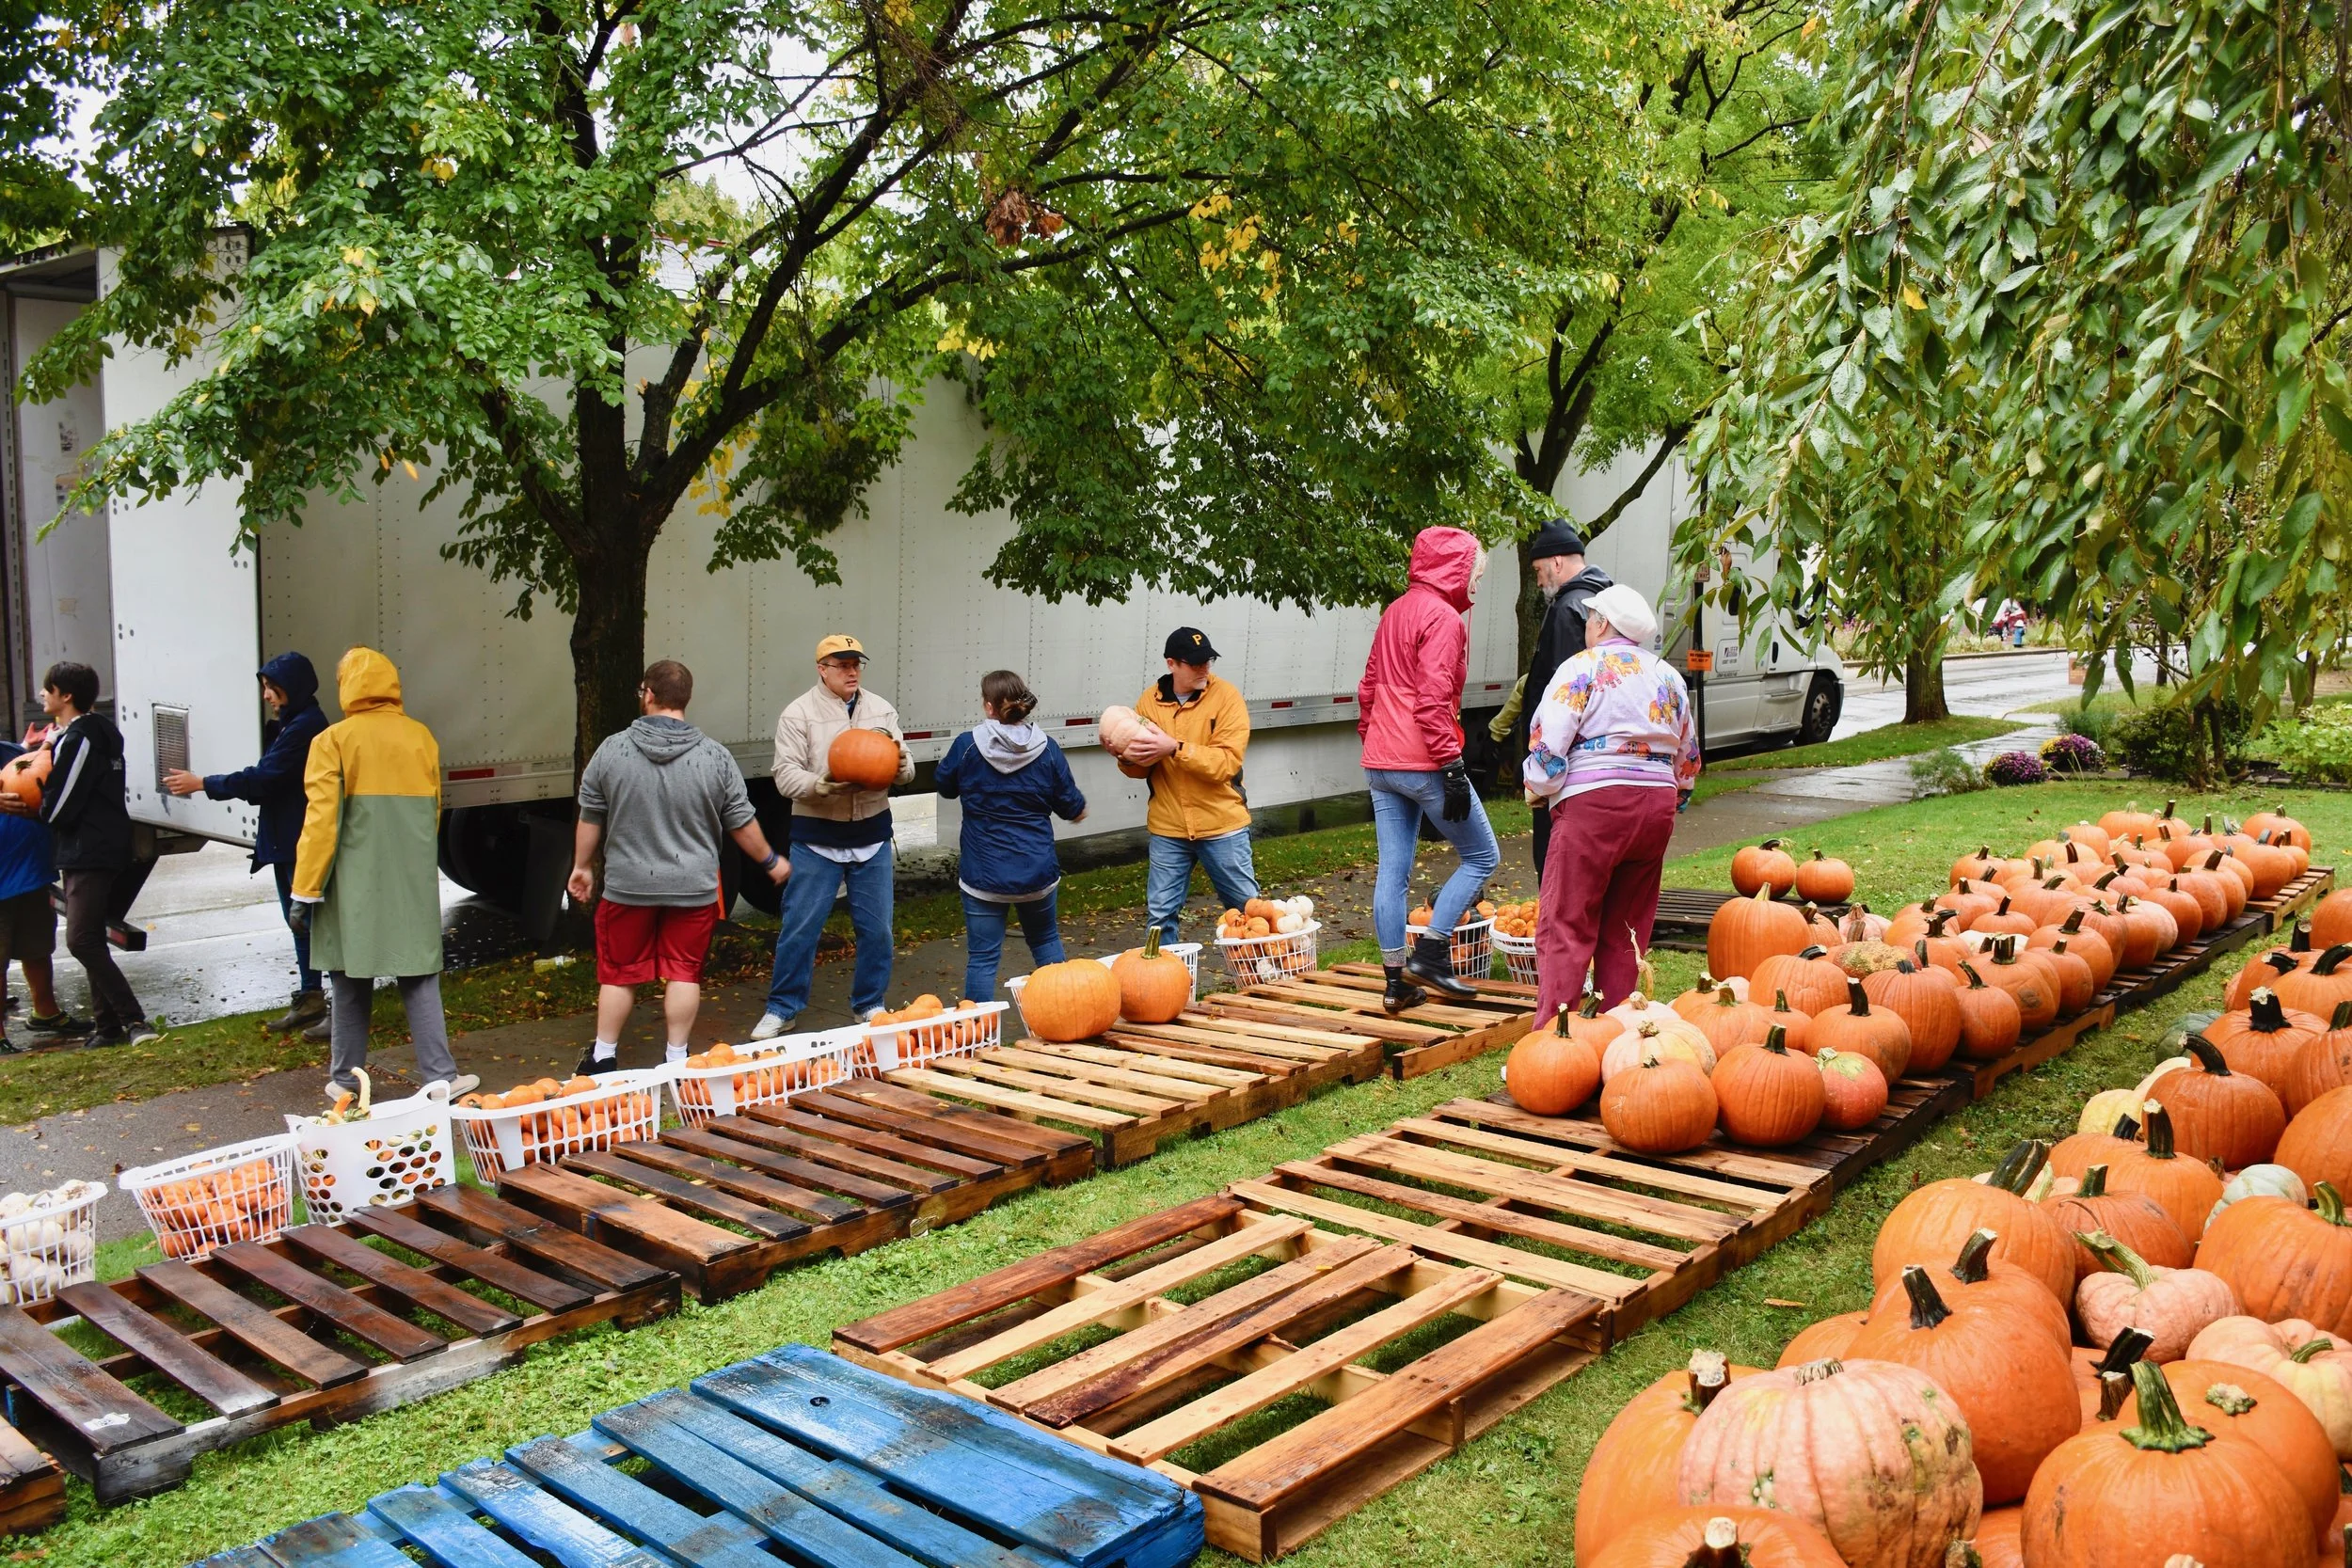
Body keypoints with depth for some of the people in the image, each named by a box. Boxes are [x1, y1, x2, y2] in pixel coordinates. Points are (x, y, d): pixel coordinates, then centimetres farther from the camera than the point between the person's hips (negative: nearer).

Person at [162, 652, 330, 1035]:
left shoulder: (305, 726, -17)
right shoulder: (289, 725, 15)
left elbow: (263, 778, -21)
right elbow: (269, 780, 13)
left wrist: (203, 784, -14)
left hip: (304, 843, -10)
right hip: (286, 841, 10)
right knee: (298, 920, 15)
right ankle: (309, 999, 23)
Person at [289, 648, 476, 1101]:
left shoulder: (334, 741, -7)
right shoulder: (422, 738, 3)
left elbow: (321, 821, -9)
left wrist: (305, 893, -5)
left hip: (355, 886, -2)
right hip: (414, 886, 2)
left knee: (351, 981, 9)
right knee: (419, 979, 6)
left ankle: (346, 1080, 18)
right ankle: (441, 1076, 2)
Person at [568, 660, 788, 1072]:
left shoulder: (612, 750, -5)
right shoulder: (715, 756, -6)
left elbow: (590, 817, 3)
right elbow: (741, 823, 0)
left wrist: (582, 867, 17)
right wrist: (770, 861, 15)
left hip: (628, 885, 0)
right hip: (693, 886, 0)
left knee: (618, 971, 12)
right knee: (684, 972, 9)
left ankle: (603, 1056, 20)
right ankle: (677, 1059, 12)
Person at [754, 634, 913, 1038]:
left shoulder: (881, 709, 5)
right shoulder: (798, 713, -5)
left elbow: (906, 772, 4)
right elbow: (786, 776, -11)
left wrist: (901, 764, -19)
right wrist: (822, 785, -30)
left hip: (872, 835, 3)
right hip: (817, 839, -3)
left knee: (876, 927, 9)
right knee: (800, 926, 1)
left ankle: (869, 1004, 25)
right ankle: (782, 1008, 15)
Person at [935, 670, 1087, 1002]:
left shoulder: (967, 746, -10)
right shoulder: (1047, 749, -6)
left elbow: (946, 787, 10)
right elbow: (1073, 809, 2)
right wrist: (1080, 807, 25)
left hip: (984, 874, -2)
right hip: (1037, 871, 3)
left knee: (982, 957, 3)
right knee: (1046, 941, 23)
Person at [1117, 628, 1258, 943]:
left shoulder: (1226, 696, -9)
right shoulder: (1150, 700, 1)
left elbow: (1227, 762, -19)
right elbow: (1141, 769, 7)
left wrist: (1175, 748, -27)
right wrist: (1129, 759, -16)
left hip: (1222, 824, -2)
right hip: (1168, 827, 2)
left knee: (1247, 909, 9)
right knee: (1160, 913, 8)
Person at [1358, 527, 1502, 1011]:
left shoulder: (1396, 611, 16)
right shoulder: (1442, 617, -11)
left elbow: (1368, 689, 20)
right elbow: (1434, 700, -19)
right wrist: (1453, 768, -19)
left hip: (1379, 765, 9)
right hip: (1422, 763, -9)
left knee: (1393, 871, 8)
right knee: (1481, 856, 4)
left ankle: (1396, 980, 11)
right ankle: (1429, 953, -2)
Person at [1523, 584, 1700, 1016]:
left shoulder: (1582, 667, -3)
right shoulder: (1669, 676, 17)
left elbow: (1548, 743, -10)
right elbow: (1688, 758, 22)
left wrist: (1537, 793, 5)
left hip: (1594, 802, -6)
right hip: (1658, 803, 7)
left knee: (1566, 925, -4)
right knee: (1626, 929, 13)